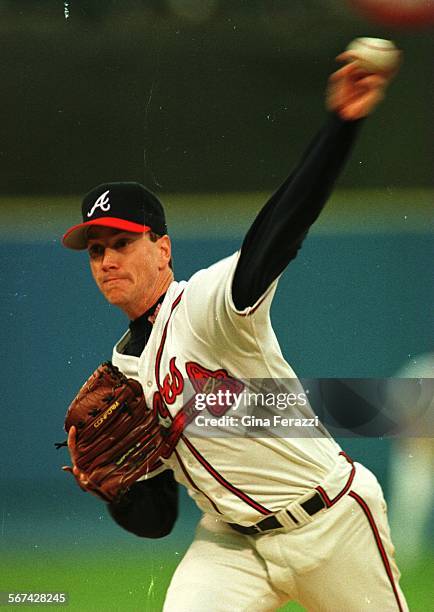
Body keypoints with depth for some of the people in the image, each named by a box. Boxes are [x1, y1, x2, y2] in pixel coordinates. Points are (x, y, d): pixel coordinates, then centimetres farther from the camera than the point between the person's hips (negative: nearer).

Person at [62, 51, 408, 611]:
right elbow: (154, 518, 11)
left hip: (331, 520, -5)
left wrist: (341, 124, -48)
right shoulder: (123, 374, 7)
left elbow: (278, 233, -33)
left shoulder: (206, 301, -14)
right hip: (232, 545, 5)